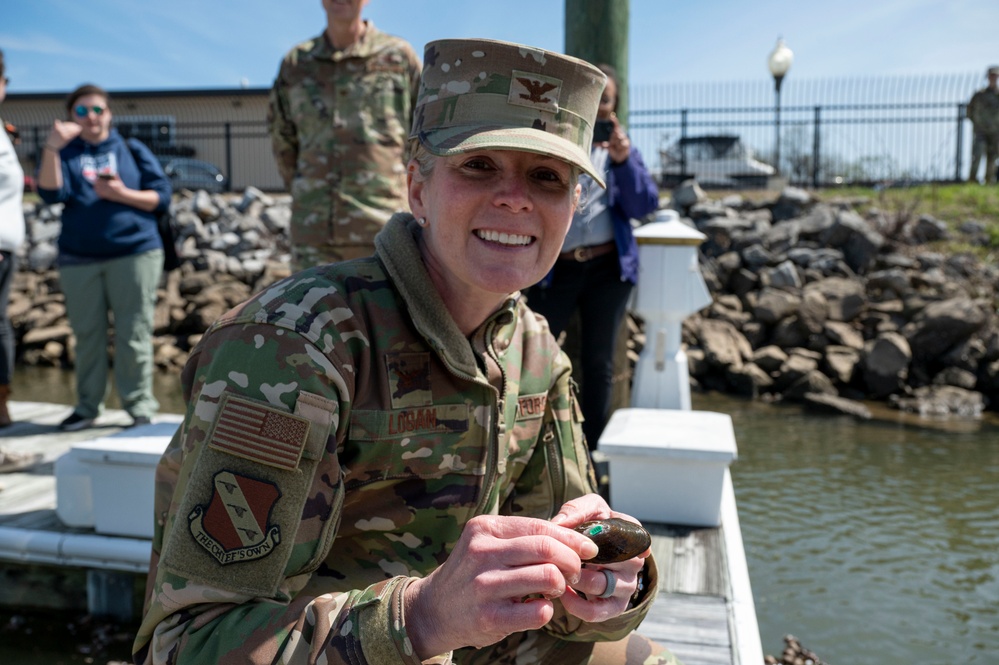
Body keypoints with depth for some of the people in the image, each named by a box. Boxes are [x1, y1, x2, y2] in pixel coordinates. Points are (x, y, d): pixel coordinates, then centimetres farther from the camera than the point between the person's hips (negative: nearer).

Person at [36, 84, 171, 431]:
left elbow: (162, 196, 4)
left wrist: (122, 194, -11)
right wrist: (52, 148, -21)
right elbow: (51, 193, -9)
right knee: (86, 334, 7)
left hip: (134, 253, -2)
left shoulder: (132, 150, 10)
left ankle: (139, 405, 6)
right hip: (78, 259, 2)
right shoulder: (64, 154, 10)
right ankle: (87, 406, 17)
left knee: (134, 334, -3)